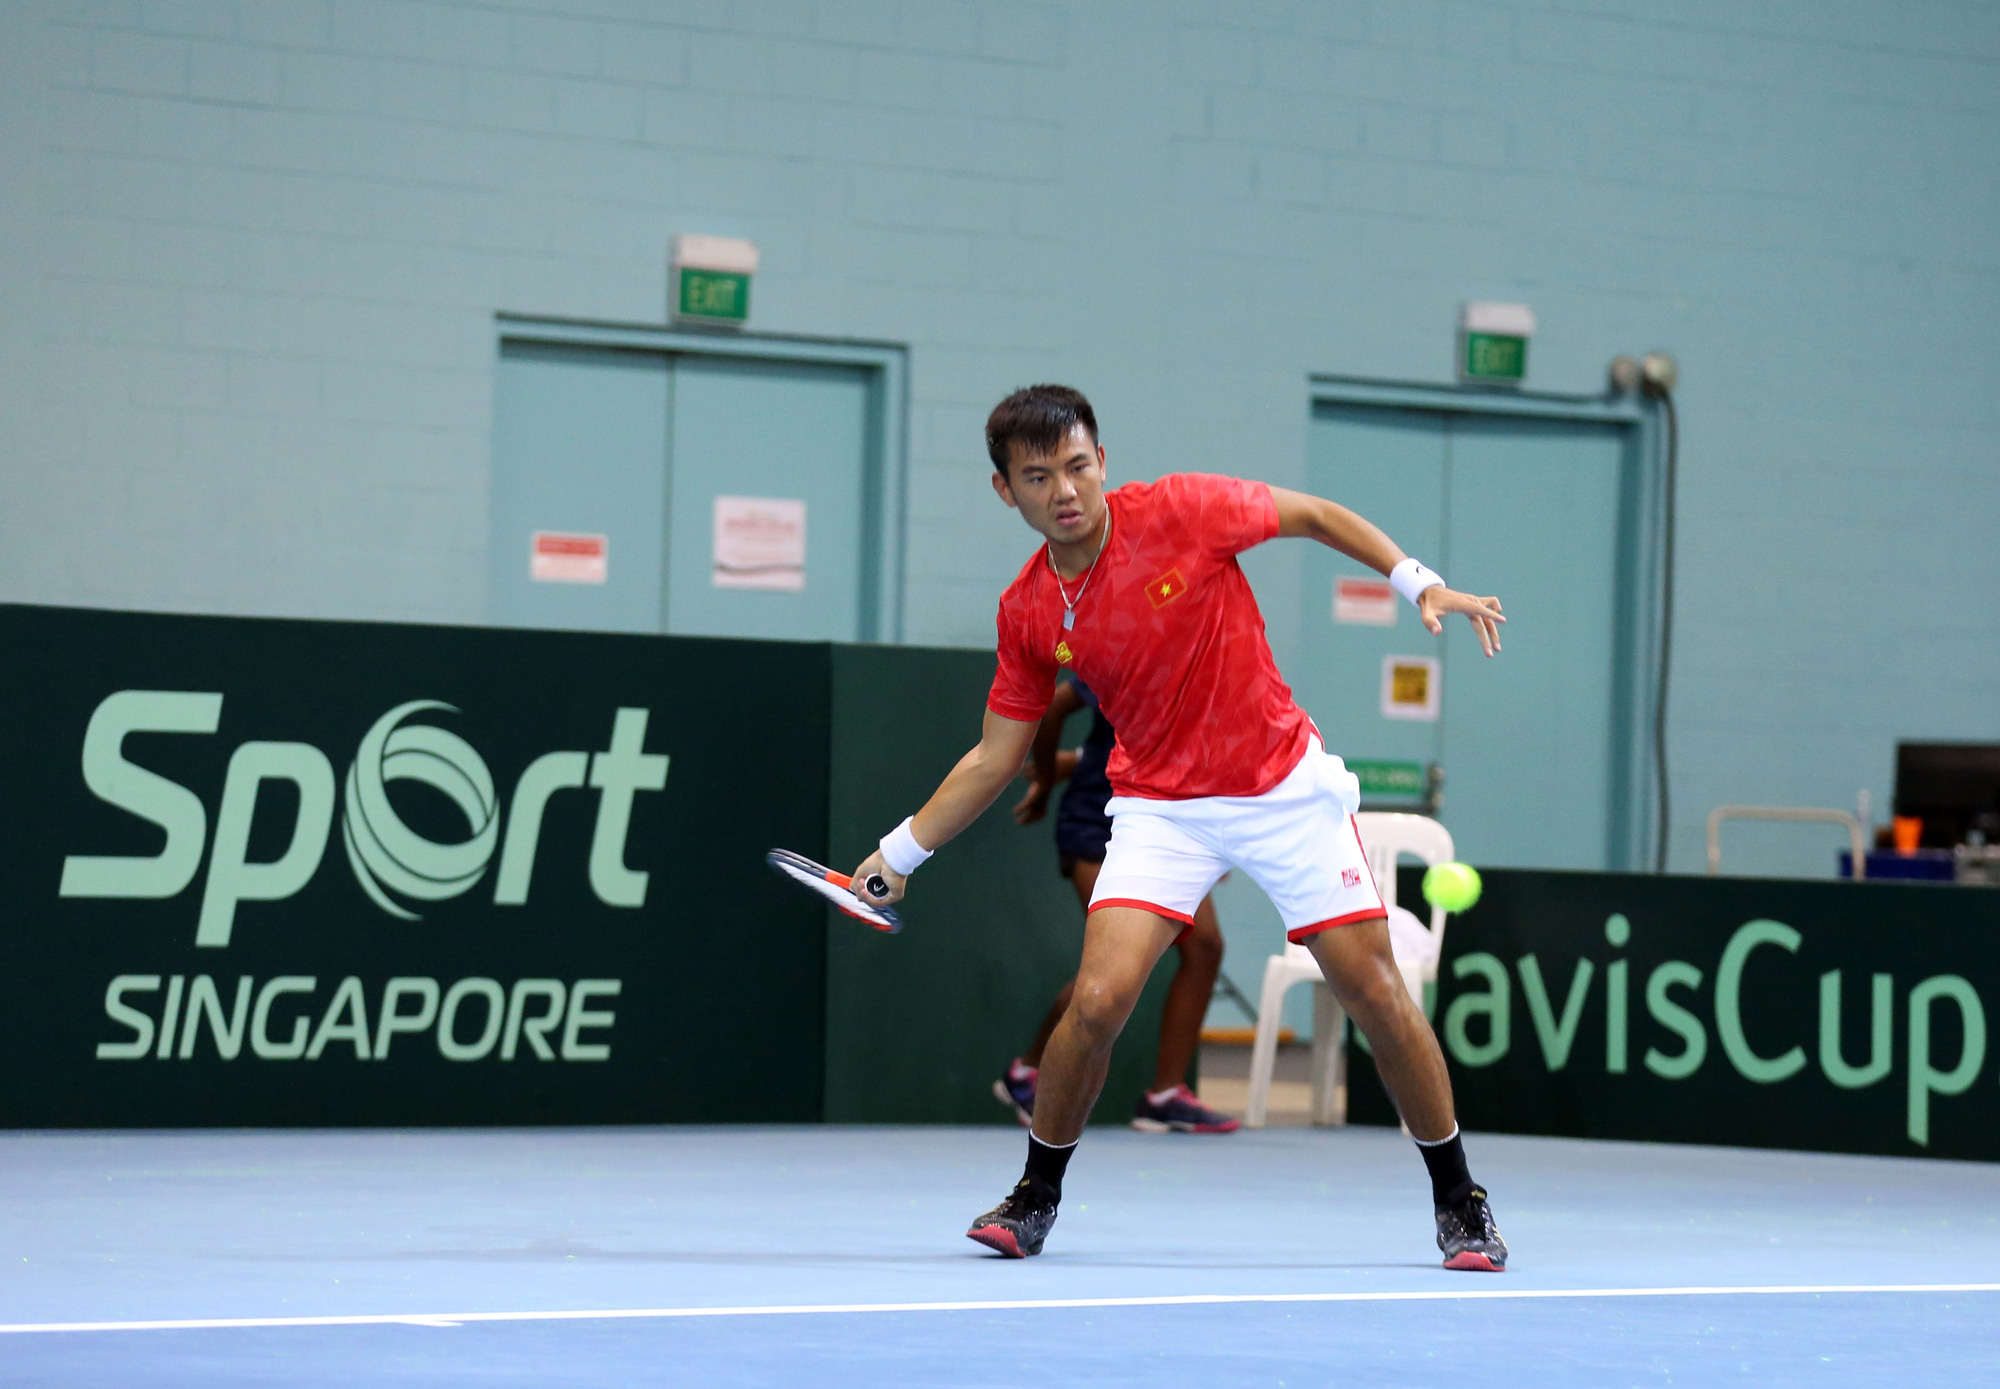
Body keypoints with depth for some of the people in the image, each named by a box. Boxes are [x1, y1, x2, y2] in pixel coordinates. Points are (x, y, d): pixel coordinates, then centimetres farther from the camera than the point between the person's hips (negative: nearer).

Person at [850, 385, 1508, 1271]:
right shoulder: (1027, 611, -3)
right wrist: (900, 852, 5)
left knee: (1375, 992, -5)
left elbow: (1316, 515, 1)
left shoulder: (1180, 511, -13)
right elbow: (995, 757, 8)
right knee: (1098, 999, -16)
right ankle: (1035, 1198, 6)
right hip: (1161, 808, 1)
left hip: (1284, 788, -1)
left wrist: (1420, 584, -9)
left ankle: (1458, 1201, 12)